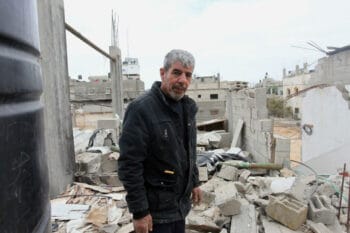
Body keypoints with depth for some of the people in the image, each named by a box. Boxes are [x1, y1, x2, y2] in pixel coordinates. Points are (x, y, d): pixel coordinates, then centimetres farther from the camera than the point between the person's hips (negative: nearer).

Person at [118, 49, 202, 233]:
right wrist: (139, 212, -19)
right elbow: (129, 165, -22)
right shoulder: (141, 109, -22)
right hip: (155, 208, -7)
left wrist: (194, 182, 15)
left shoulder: (187, 107, 3)